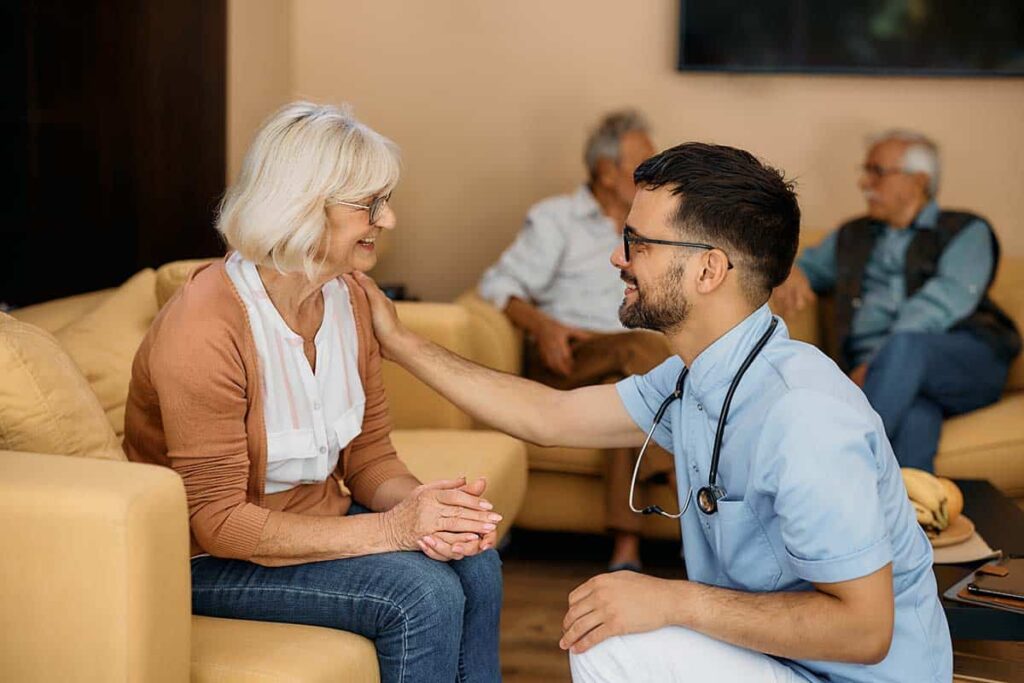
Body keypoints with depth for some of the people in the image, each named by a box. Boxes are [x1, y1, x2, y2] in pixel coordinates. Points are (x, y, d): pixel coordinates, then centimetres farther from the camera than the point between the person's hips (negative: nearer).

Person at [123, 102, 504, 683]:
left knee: (475, 564, -15)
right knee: (423, 595, -24)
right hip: (205, 562, -7)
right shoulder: (203, 329, -25)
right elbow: (218, 522, -26)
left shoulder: (347, 297, 0)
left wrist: (422, 503, -21)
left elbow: (370, 455, 4)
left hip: (314, 520, 7)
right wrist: (388, 529, -31)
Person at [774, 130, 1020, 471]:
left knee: (904, 347, -38)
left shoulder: (966, 232, 14)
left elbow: (947, 298, -4)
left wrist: (879, 362, -19)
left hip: (967, 362, -2)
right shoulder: (853, 237, 30)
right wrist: (789, 274, 8)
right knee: (914, 417, -36)